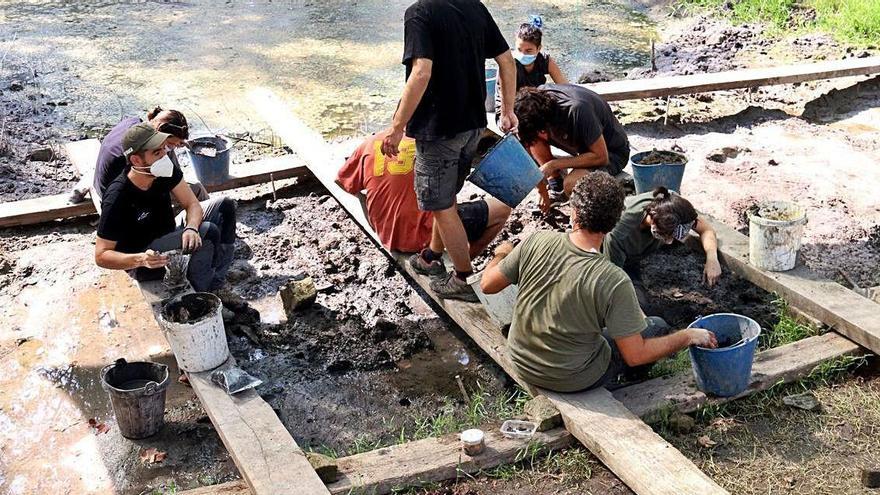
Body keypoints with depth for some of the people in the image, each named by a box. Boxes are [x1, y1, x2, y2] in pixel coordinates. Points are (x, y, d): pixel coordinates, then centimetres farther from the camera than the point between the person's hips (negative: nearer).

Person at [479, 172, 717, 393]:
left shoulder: (536, 242, -20)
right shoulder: (614, 281, -30)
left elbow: (488, 285, -7)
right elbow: (635, 356, -23)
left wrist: (501, 254, 14)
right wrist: (688, 336, -10)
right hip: (571, 380, -5)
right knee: (658, 327, 13)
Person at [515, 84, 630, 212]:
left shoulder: (578, 109, -37)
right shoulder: (538, 97, -18)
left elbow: (601, 157, -29)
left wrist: (554, 165, -28)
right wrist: (541, 190, -4)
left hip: (612, 152, -6)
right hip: (582, 144, 6)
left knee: (571, 184, -32)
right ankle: (556, 180, 3)